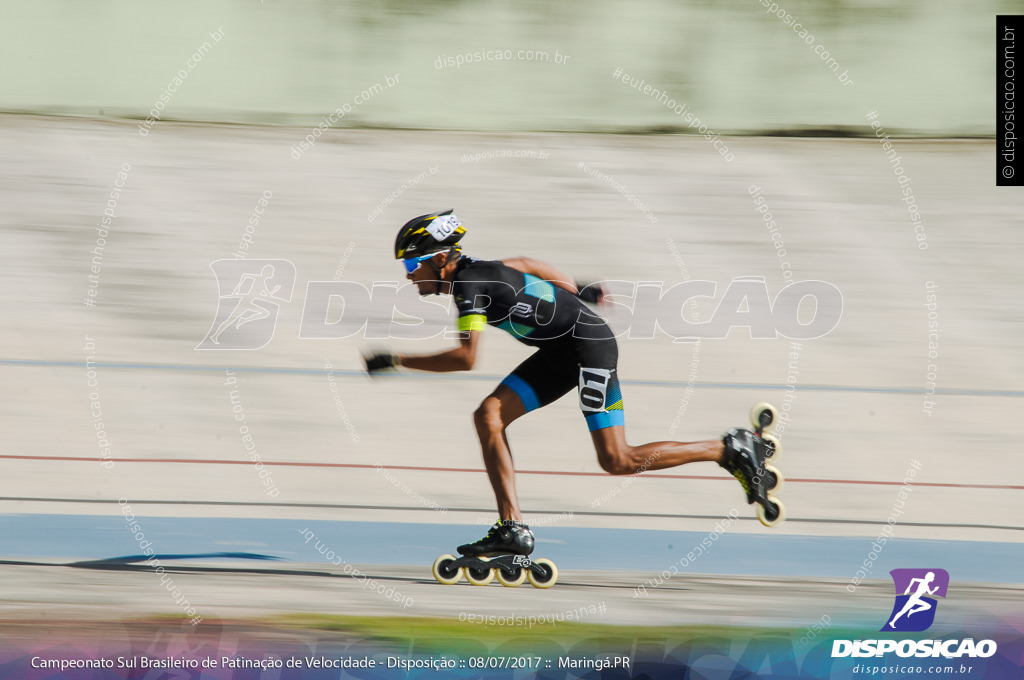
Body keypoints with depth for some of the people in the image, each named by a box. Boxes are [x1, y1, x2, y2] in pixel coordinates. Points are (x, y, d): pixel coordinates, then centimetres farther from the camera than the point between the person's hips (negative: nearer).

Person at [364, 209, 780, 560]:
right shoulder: (473, 271, 5)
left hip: (589, 345, -10)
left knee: (616, 461, -10)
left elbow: (465, 358, -33)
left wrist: (395, 361, -27)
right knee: (488, 416, -3)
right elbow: (525, 264, 22)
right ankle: (512, 530, -5)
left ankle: (731, 450, 2)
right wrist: (577, 292, 32)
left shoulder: (471, 284, -22)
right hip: (558, 353, 10)